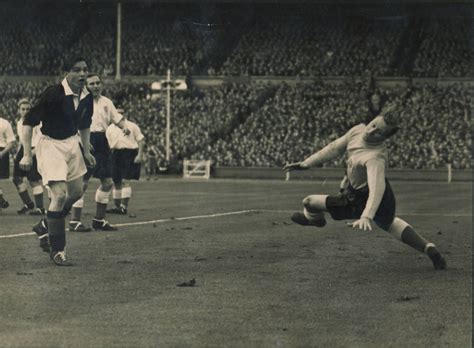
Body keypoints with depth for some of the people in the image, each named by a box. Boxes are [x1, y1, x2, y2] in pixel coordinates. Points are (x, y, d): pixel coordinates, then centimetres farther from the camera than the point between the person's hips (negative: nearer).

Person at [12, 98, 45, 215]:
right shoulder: (19, 123, 16)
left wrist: (35, 150, -23)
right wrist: (18, 153, 21)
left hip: (33, 151, -8)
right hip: (23, 151, 8)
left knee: (34, 179, -10)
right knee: (17, 178, 7)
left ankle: (40, 207, -6)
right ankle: (28, 204, 21)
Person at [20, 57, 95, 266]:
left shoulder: (86, 97, -1)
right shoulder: (53, 94, -22)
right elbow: (29, 122, -18)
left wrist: (86, 151, 18)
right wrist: (27, 154, -19)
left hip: (71, 143, 8)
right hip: (50, 145, -8)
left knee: (76, 192, 12)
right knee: (60, 195, -14)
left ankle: (45, 226, 35)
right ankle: (57, 250, -4)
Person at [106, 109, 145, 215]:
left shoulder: (132, 126, 4)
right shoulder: (110, 129, 12)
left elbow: (141, 141, 2)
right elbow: (109, 146, 12)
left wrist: (140, 155, -8)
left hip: (130, 154, -4)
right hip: (116, 154, 4)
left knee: (125, 181, -13)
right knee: (116, 182, 8)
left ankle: (124, 206, -14)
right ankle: (116, 206, 18)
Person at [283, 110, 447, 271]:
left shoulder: (376, 158, -40)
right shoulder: (358, 130, -17)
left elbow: (376, 189, -52)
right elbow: (335, 148, -3)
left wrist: (366, 217, -65)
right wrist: (305, 164, -1)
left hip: (362, 199, -8)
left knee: (309, 202, 1)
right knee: (387, 221, 32)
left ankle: (313, 217, 40)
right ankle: (428, 248, 33)